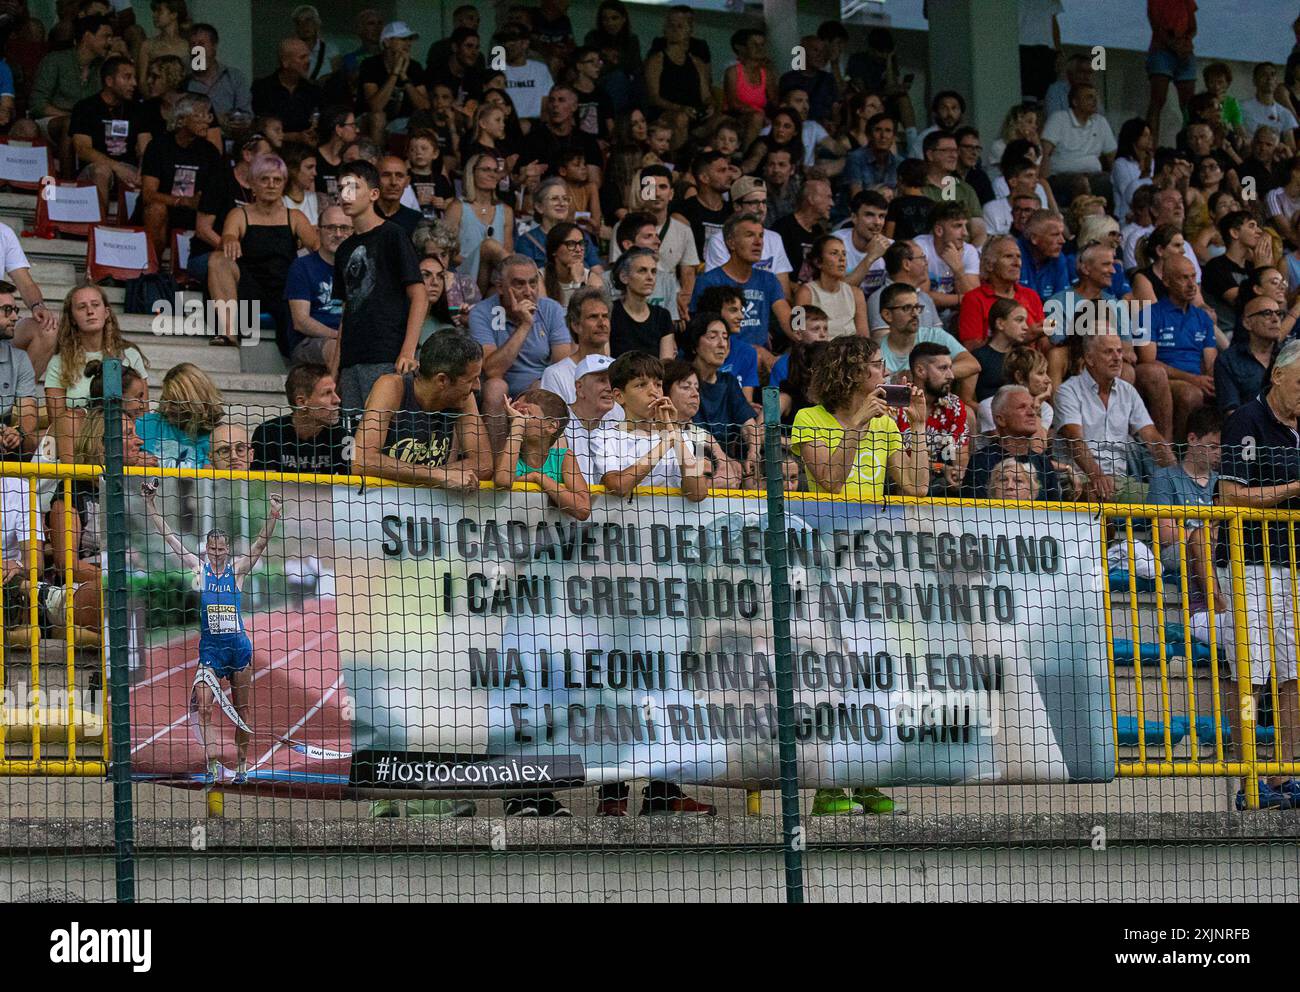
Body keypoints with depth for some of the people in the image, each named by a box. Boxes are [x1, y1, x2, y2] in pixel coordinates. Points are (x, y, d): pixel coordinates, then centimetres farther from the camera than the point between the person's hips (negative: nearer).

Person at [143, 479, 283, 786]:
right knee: (204, 705, -17)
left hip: (238, 645, 1)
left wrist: (273, 515, -22)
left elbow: (260, 545, -7)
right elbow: (171, 539, 0)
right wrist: (150, 505, -5)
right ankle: (212, 763, -21)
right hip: (209, 647, -1)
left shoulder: (237, 569, 2)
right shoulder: (198, 568, 2)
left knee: (243, 709, 7)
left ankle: (242, 763, 17)